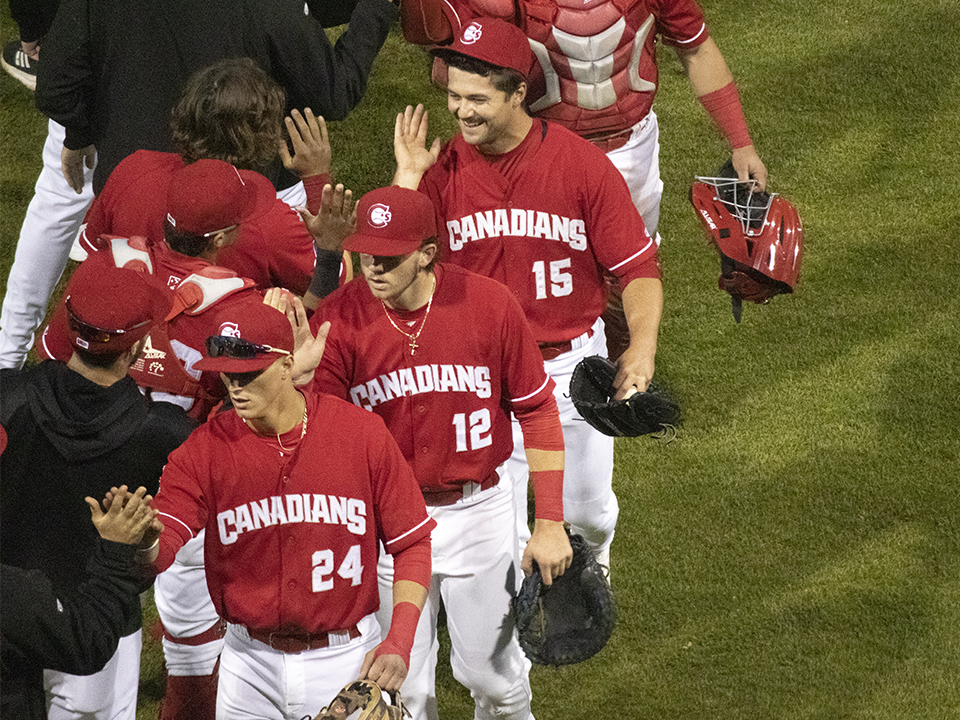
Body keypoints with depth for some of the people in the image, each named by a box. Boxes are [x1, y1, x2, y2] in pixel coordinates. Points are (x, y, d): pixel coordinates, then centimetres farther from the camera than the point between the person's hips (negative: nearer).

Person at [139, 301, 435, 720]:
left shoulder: (361, 433, -9)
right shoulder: (205, 449, -7)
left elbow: (411, 543, -3)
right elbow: (162, 553, -20)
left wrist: (399, 643, -14)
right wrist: (145, 542, -45)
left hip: (345, 660, -1)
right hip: (251, 663, 1)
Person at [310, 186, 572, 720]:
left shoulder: (490, 305, -14)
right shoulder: (338, 320, -14)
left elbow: (538, 412, -5)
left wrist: (550, 524, -4)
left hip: (479, 510, 0)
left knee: (495, 671, 13)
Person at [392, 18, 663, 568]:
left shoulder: (581, 163, -13)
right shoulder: (442, 168, -9)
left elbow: (638, 265, -10)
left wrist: (641, 349, -25)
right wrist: (408, 177, -20)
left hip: (571, 366, 0)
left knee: (587, 512, 16)